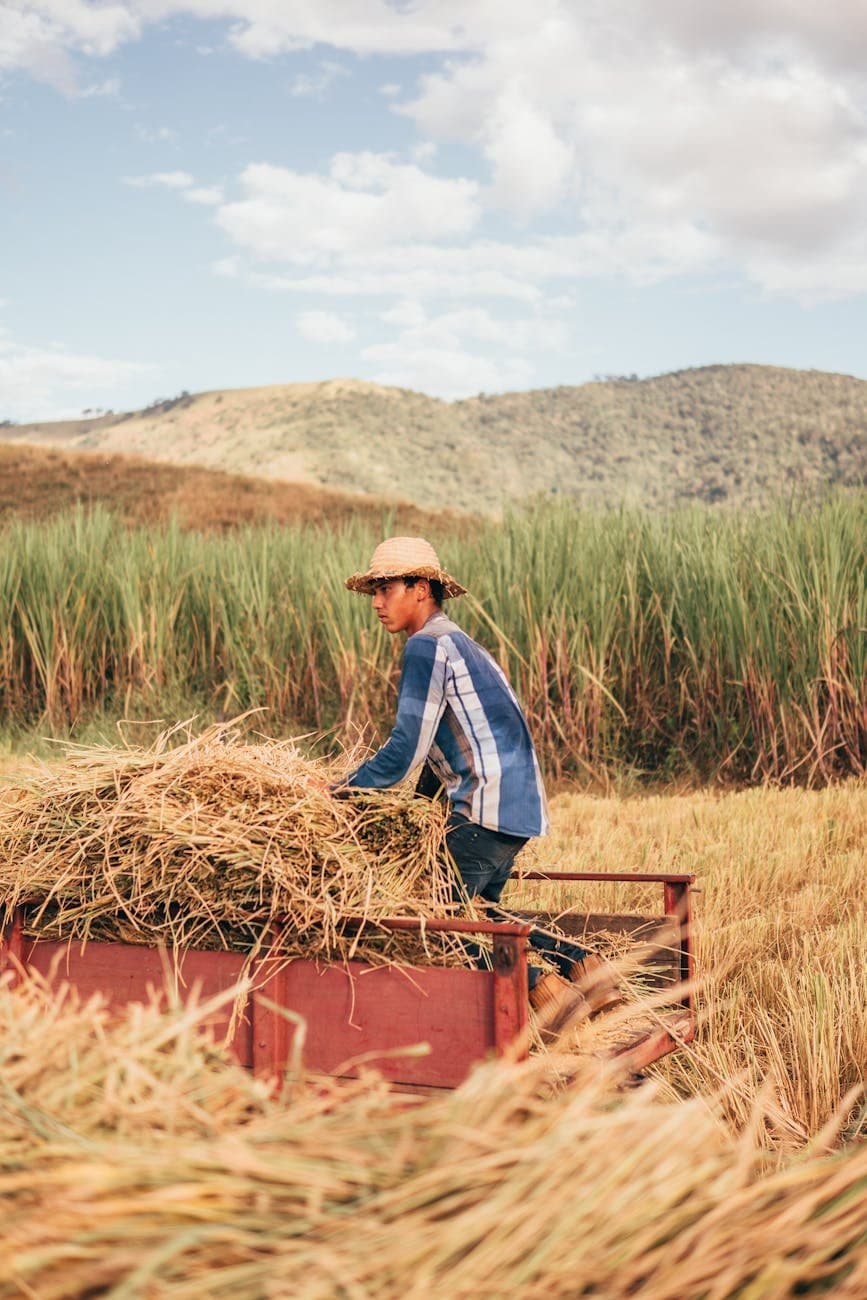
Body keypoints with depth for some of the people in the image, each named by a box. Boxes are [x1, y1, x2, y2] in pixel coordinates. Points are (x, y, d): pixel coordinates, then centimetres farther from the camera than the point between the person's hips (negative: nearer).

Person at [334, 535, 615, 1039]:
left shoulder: (427, 646, -9)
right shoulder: (461, 645, 21)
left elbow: (405, 751, -14)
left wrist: (340, 790, -3)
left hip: (488, 809, -10)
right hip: (519, 807, 10)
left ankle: (540, 986, -11)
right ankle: (574, 961, 16)